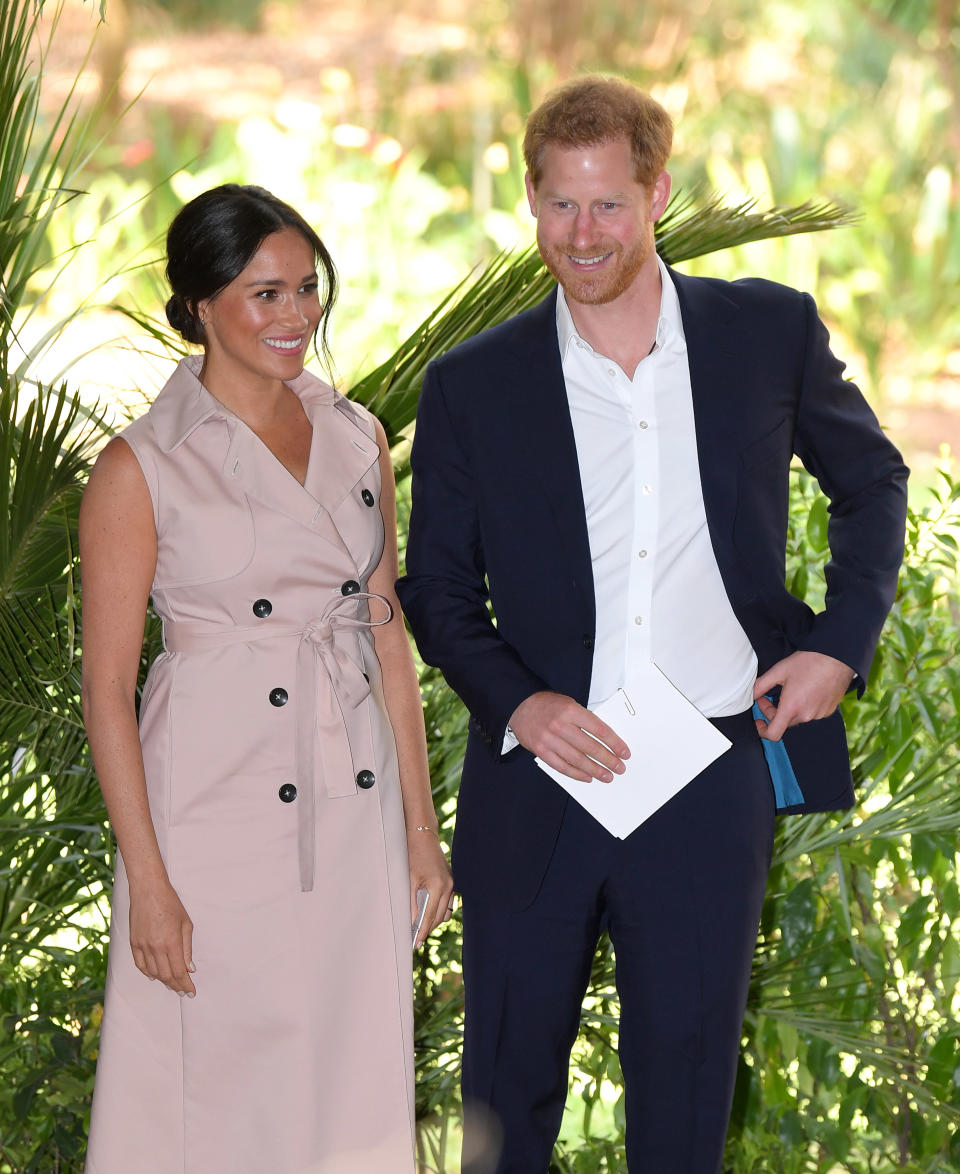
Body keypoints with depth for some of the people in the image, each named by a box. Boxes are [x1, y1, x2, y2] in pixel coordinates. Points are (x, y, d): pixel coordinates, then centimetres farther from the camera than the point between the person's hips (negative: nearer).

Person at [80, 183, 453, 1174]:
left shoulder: (355, 438, 8)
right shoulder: (142, 468, -8)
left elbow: (389, 637, 13)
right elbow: (106, 691, -8)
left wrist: (421, 824, 10)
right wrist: (149, 884, -11)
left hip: (356, 808, 5)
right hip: (218, 810, -5)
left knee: (352, 1076, 9)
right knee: (218, 1095, 2)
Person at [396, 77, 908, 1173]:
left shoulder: (770, 331, 1)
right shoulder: (473, 384, 0)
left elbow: (871, 479, 15)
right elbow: (436, 588, 6)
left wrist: (843, 641, 2)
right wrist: (517, 703, -12)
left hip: (709, 790, 0)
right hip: (540, 779, 0)